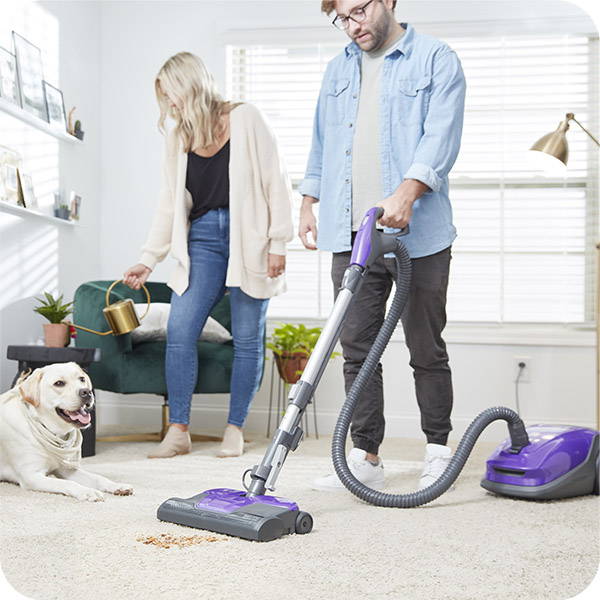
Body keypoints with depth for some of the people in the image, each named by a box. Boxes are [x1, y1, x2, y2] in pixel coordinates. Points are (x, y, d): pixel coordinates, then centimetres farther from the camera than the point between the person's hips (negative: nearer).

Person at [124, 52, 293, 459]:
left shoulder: (245, 120, 0)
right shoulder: (177, 139, 14)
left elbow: (276, 181, -4)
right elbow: (170, 205, 16)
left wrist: (278, 242, -9)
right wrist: (149, 260, 10)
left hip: (248, 239, -4)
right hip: (202, 240, 5)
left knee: (248, 338, 0)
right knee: (180, 330, -7)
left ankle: (235, 429, 12)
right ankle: (179, 430, 2)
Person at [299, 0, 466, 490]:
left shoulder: (436, 61, -1)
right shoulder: (338, 70, 18)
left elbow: (441, 138, -14)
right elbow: (321, 142, 24)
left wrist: (406, 193, -28)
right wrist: (309, 203, 16)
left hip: (418, 235, -5)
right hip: (352, 236, 5)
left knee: (426, 350, 5)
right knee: (357, 350, 3)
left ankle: (438, 451, 20)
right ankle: (366, 458, 11)